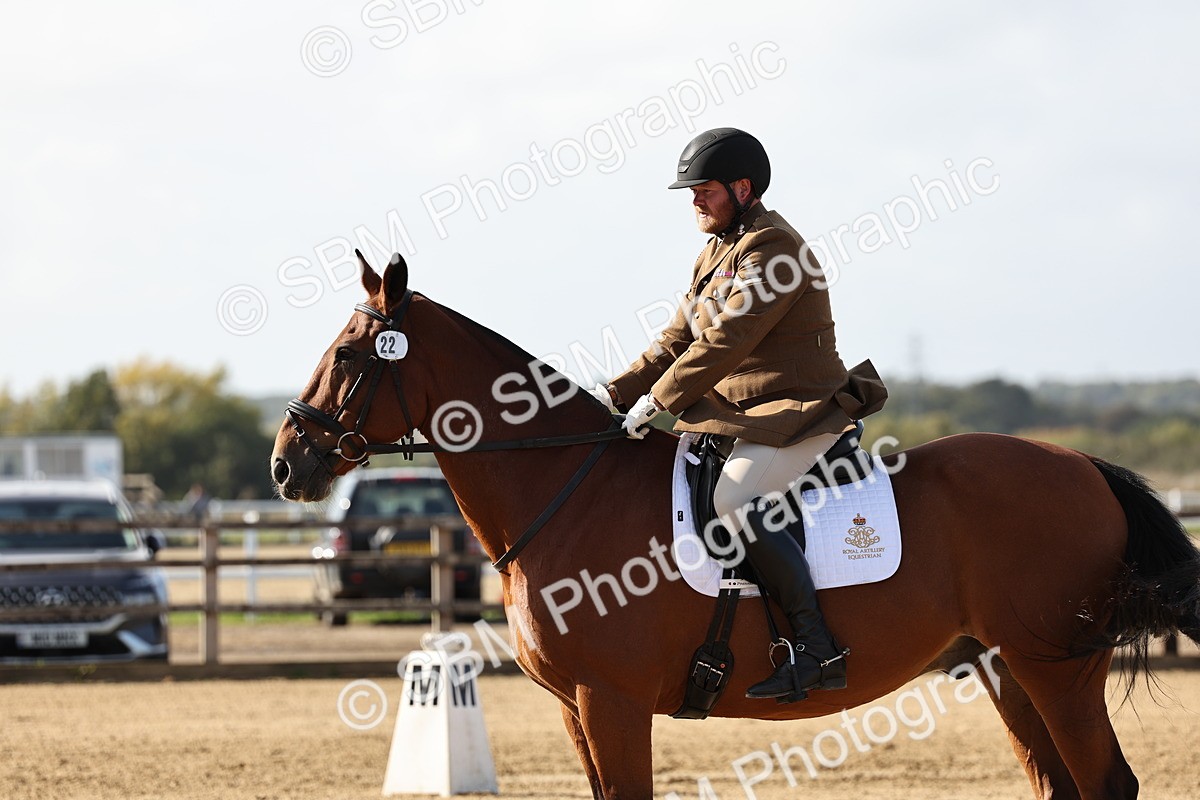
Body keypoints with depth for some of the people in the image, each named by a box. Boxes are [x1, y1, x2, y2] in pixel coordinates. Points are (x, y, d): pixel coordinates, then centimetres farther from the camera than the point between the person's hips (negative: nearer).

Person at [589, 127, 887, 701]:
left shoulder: (771, 249, -15)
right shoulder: (716, 254, 17)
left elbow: (725, 340, -22)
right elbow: (678, 340, 19)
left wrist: (658, 400, -20)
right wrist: (617, 393, 7)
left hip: (800, 412, -11)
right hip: (740, 413, 11)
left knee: (733, 497, -31)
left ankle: (817, 649, -32)